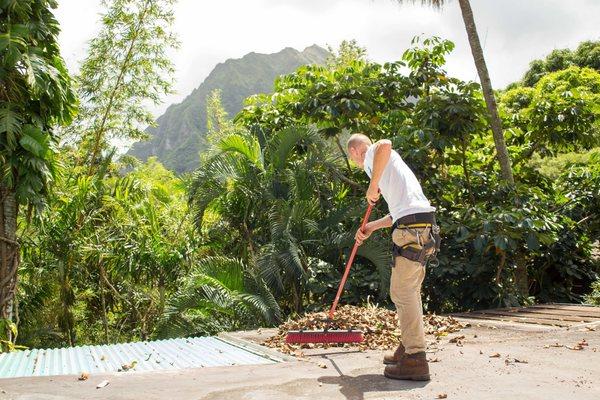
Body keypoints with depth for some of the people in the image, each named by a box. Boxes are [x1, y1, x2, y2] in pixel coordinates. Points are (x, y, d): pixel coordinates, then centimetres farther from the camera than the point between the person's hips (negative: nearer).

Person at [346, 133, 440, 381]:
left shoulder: (372, 153, 4)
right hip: (424, 227, 10)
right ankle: (409, 348, 26)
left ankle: (416, 361, -7)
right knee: (410, 292, 16)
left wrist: (372, 186, -17)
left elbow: (385, 144, -25)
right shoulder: (387, 164, 31)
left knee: (402, 293, -7)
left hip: (412, 229, -10)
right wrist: (371, 228, 26)